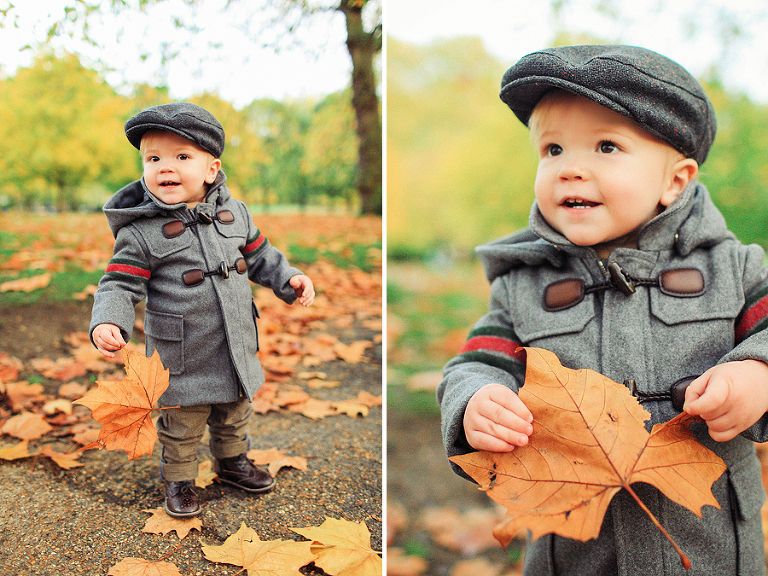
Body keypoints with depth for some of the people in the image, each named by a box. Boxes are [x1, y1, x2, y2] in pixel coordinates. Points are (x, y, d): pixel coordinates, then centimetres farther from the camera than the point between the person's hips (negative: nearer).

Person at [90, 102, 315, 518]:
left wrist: (289, 278, 1)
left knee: (234, 416, 24)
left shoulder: (234, 213, 0)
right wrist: (107, 323, -30)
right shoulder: (142, 232, -14)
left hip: (236, 354, 5)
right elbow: (121, 284, -14)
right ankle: (179, 481, 38)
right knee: (181, 426, 13)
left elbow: (259, 256, 13)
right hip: (184, 361, -4)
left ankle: (232, 462, 50)